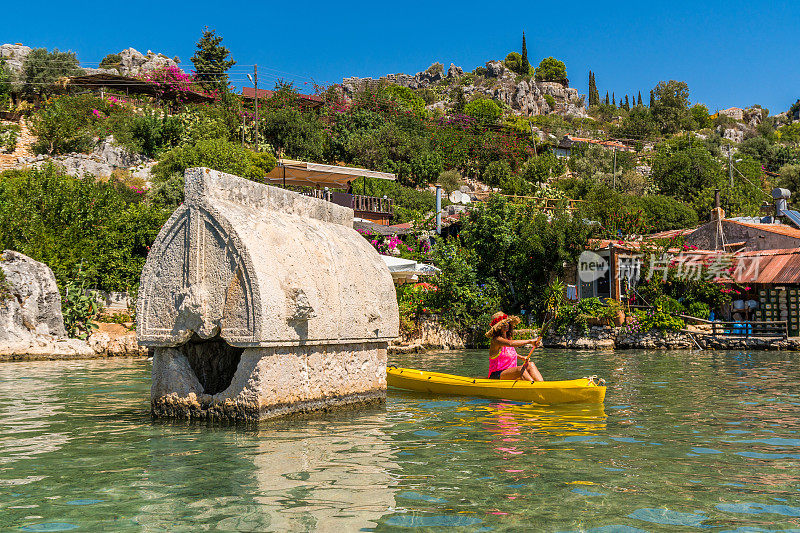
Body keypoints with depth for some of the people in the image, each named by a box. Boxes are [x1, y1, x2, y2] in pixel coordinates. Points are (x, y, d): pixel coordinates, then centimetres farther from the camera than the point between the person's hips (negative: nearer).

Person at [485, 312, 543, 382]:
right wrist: (529, 341, -35)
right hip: (496, 376, -8)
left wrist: (523, 358, 13)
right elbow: (510, 343, -35)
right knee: (520, 369, -30)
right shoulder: (496, 340, -14)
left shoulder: (508, 338, 13)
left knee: (530, 365, -9)